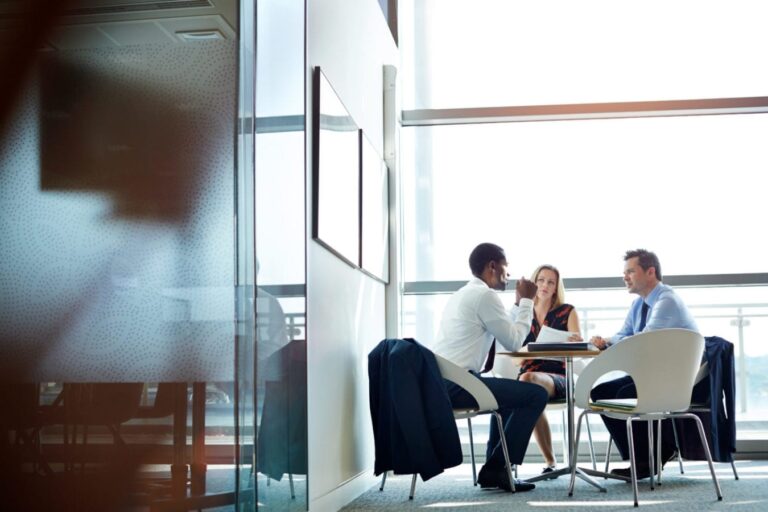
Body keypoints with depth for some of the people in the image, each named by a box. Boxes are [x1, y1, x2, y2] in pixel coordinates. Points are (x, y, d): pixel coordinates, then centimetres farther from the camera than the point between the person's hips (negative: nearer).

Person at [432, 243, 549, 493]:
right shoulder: (485, 294, -7)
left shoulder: (462, 294, 23)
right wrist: (526, 302, 6)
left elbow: (503, 336, 25)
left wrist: (519, 303, 24)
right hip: (456, 383, -10)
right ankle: (496, 468, 0)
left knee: (511, 391, 31)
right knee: (536, 394, -4)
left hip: (440, 381, 10)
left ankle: (493, 468, 25)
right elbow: (514, 342, -4)